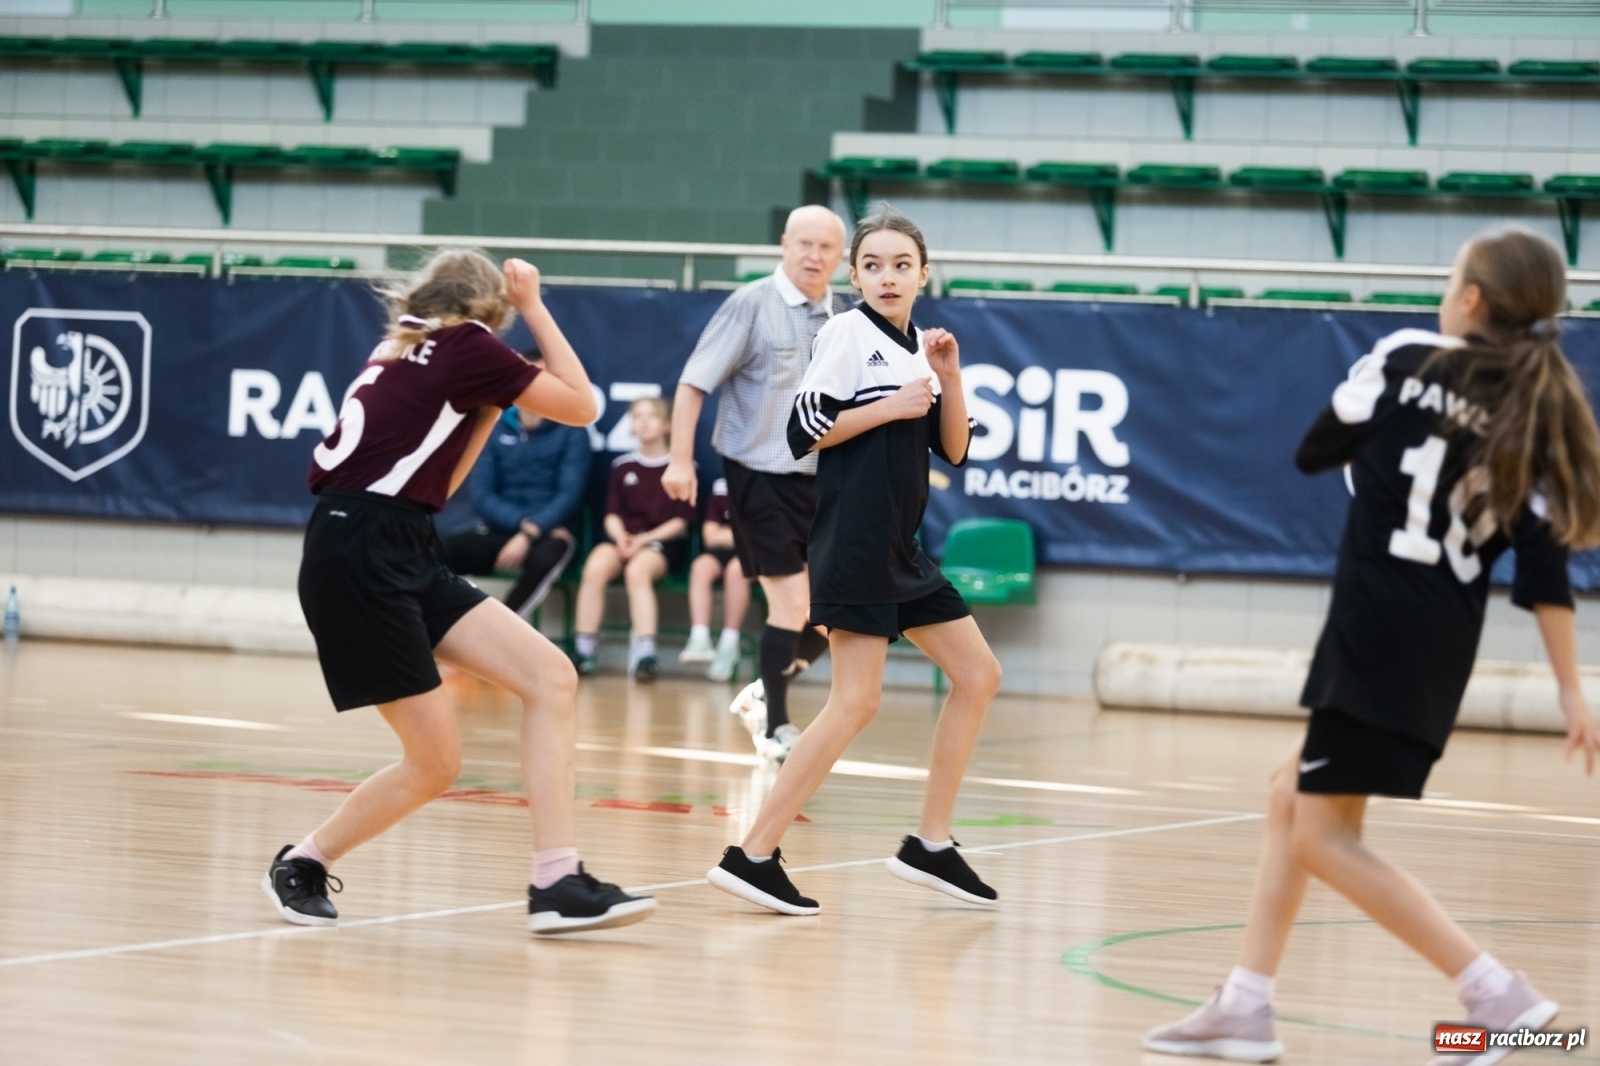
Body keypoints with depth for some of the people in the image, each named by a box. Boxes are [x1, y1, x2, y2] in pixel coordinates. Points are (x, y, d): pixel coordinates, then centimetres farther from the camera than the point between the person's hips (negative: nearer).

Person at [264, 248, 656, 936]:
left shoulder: (404, 348, 21)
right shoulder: (467, 344, -3)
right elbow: (581, 406, 3)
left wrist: (494, 403, 21)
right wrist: (533, 305, 8)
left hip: (405, 560, 9)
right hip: (359, 558, -9)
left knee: (552, 678, -3)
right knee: (435, 762, -5)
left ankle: (557, 882, -9)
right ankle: (302, 864, 17)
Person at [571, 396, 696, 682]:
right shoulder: (622, 466, 14)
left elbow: (681, 521, -1)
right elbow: (612, 515, 9)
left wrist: (646, 538, -14)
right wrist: (621, 537, -12)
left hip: (663, 541, -3)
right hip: (624, 537, 3)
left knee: (637, 570, -36)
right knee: (595, 567, -30)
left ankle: (644, 652, -43)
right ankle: (585, 649, -27)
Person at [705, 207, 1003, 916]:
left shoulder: (920, 347, 15)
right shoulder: (847, 334, -6)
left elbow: (954, 449, 14)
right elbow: (803, 431, -12)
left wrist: (949, 378, 0)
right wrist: (891, 407, -14)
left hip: (901, 550, 9)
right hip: (854, 544, -9)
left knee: (978, 676, 11)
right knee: (856, 702, -14)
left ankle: (930, 845, 17)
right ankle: (752, 855, -13)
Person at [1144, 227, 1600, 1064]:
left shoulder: (1406, 359, -6)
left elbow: (1314, 453, 6)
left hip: (1377, 622, -7)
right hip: (1447, 643, 7)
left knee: (1322, 838, -3)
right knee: (1291, 798, 19)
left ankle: (1497, 993, -10)